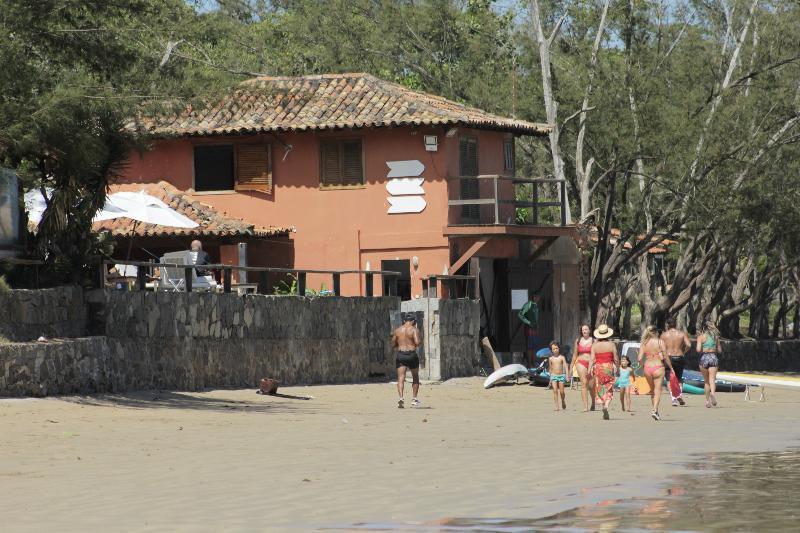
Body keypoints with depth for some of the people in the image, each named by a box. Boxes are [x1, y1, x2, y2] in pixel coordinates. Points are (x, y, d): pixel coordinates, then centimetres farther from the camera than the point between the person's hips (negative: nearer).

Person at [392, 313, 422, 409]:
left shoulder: (397, 330, 9)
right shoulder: (414, 330, -4)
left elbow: (393, 345, 14)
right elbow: (417, 343, -16)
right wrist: (416, 344, 7)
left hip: (400, 354, 2)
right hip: (412, 355, -2)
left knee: (401, 378, -5)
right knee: (415, 377, 18)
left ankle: (401, 398, -25)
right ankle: (414, 399, 18)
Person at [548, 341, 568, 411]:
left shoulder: (562, 357, 0)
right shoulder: (551, 359, 5)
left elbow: (565, 366, -6)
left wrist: (567, 375, -18)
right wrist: (550, 379, 16)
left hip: (561, 375, -1)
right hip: (554, 376, 1)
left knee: (561, 391, 1)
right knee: (555, 390, -11)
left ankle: (563, 402, 30)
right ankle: (556, 406, -10)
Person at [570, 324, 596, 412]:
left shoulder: (593, 341, 4)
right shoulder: (578, 341, 12)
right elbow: (575, 355, 18)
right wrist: (571, 367, 17)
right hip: (581, 363, 1)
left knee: (591, 386, -1)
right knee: (584, 384, -11)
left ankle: (593, 403, 27)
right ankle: (585, 406, -14)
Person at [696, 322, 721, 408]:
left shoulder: (701, 337, -2)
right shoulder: (715, 337, 8)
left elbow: (698, 349, -12)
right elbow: (720, 350, 13)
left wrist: (703, 351, 9)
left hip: (704, 357, -1)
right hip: (714, 357, 1)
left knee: (706, 381, 13)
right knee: (712, 380, -7)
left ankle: (708, 400, 18)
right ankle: (713, 393, -36)